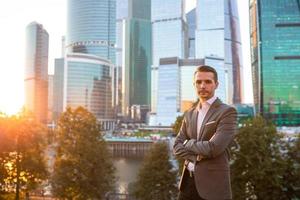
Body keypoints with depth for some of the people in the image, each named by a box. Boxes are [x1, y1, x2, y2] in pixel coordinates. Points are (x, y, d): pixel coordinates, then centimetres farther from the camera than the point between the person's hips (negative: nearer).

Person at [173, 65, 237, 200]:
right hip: (188, 182, 5)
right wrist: (195, 157, -12)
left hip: (213, 184, -5)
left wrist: (189, 143, -3)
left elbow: (214, 148, -18)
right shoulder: (189, 114, 12)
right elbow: (177, 146, 6)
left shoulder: (227, 112, -8)